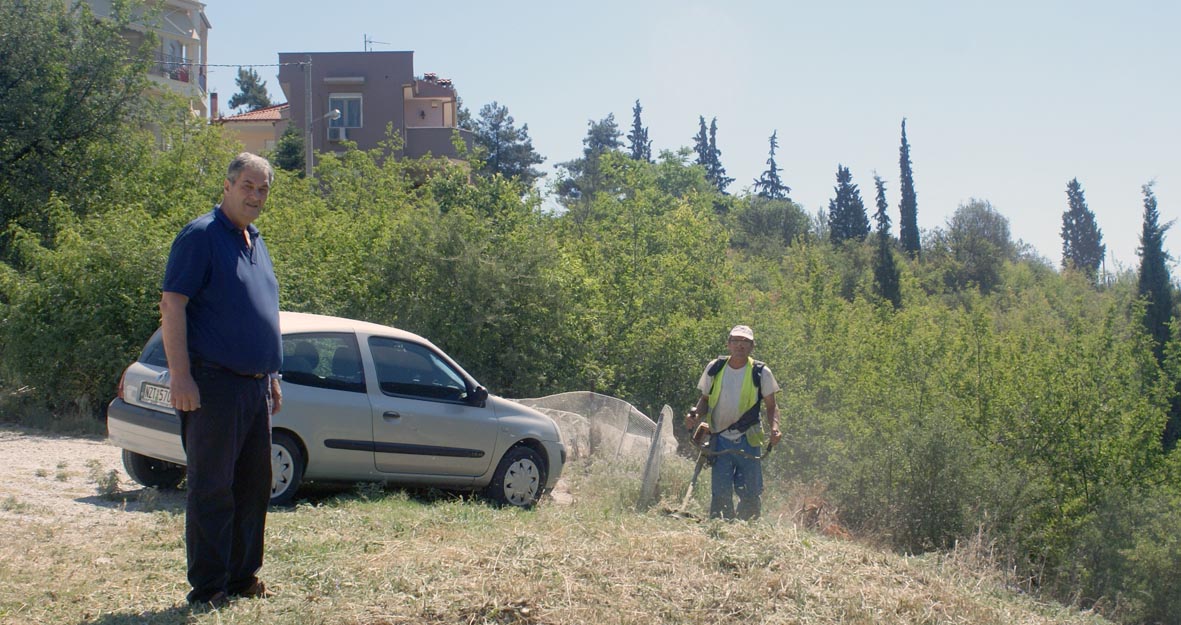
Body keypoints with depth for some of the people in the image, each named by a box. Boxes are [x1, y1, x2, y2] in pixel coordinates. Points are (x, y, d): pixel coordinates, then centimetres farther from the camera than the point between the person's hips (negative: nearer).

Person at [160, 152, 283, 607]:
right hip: (215, 383, -8)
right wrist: (180, 376, -21)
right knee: (212, 488, -2)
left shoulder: (256, 243, 18)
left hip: (255, 384, 8)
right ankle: (207, 587, 7)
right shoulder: (200, 236, -7)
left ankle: (242, 576, 23)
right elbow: (172, 305, -14)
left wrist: (272, 376, 20)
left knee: (254, 485, 12)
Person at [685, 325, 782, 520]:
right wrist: (696, 415, -7)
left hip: (749, 441, 0)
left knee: (751, 494, 0)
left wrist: (774, 427, -15)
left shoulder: (761, 372, -1)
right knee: (721, 493, -5)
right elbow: (705, 399, 14)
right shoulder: (714, 368, 3)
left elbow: (771, 406, 4)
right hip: (720, 440, 1)